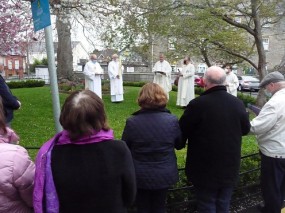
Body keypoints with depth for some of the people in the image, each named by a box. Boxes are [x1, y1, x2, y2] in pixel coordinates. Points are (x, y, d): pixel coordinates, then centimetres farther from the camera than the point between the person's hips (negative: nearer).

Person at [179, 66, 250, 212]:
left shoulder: (197, 104, -23)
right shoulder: (238, 103, -6)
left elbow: (182, 132, -12)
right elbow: (246, 129, 9)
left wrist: (180, 144, 10)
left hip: (205, 168, -4)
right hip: (230, 167, 5)